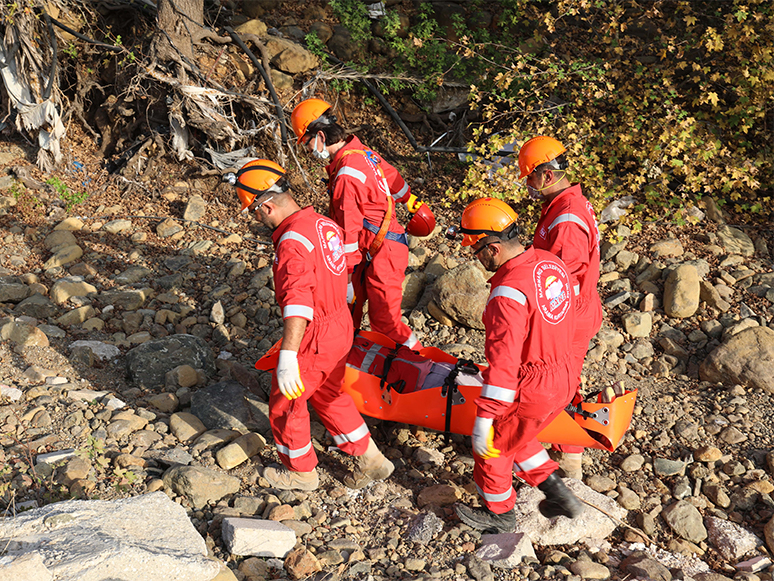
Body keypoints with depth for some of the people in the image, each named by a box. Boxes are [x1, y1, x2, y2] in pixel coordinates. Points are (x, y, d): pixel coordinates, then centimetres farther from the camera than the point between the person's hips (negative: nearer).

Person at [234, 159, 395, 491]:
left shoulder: (292, 242, -26)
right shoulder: (324, 224, 3)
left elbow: (297, 301, -39)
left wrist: (287, 358, -46)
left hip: (313, 339, -9)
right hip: (340, 326, 9)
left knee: (285, 403, 13)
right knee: (328, 395, 26)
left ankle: (301, 472, 32)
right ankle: (371, 460, 31)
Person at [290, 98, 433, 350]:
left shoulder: (346, 175, -24)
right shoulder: (362, 152, 5)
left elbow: (349, 232, -23)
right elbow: (394, 179, 22)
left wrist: (348, 276, -17)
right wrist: (412, 203, 40)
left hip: (382, 254, -10)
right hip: (371, 249, 10)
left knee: (383, 320, -3)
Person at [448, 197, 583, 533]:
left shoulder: (509, 293, -29)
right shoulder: (552, 264, -2)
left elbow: (503, 364, -29)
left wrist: (483, 420, -23)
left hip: (530, 392, -8)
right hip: (562, 379, 9)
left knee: (492, 445, 17)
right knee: (511, 436, 29)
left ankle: (499, 513, 38)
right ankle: (558, 494, 35)